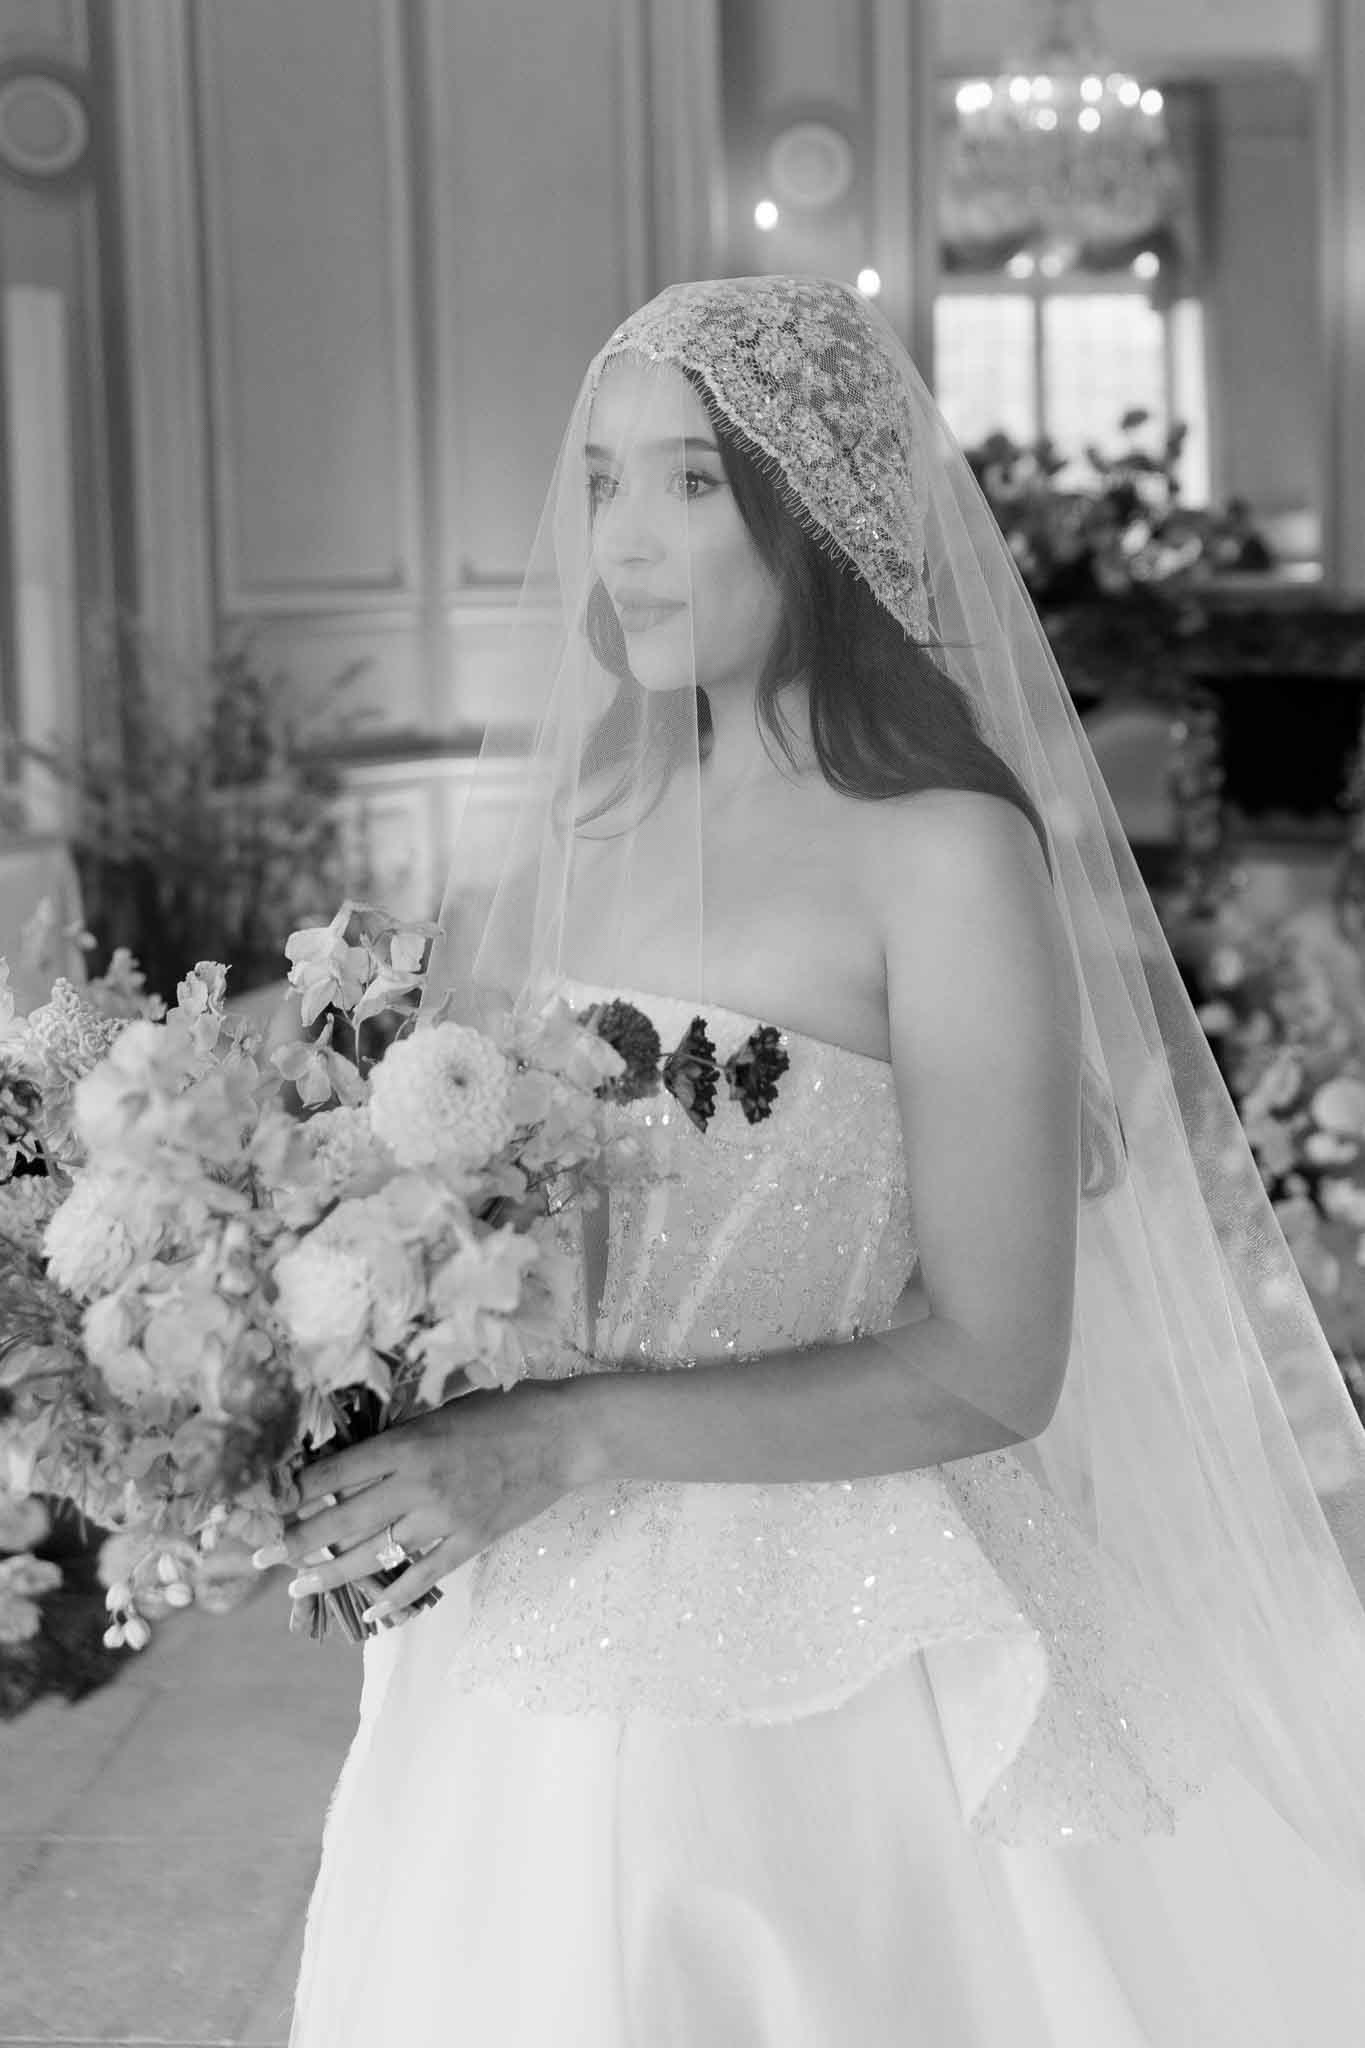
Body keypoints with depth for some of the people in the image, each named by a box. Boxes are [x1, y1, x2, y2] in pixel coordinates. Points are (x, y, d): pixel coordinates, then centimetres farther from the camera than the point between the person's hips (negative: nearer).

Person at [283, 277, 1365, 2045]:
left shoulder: (948, 851, -12)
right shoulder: (580, 828, 6)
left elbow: (993, 1368, -15)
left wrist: (564, 1439, -21)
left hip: (811, 1680, -5)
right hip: (527, 1665, 5)